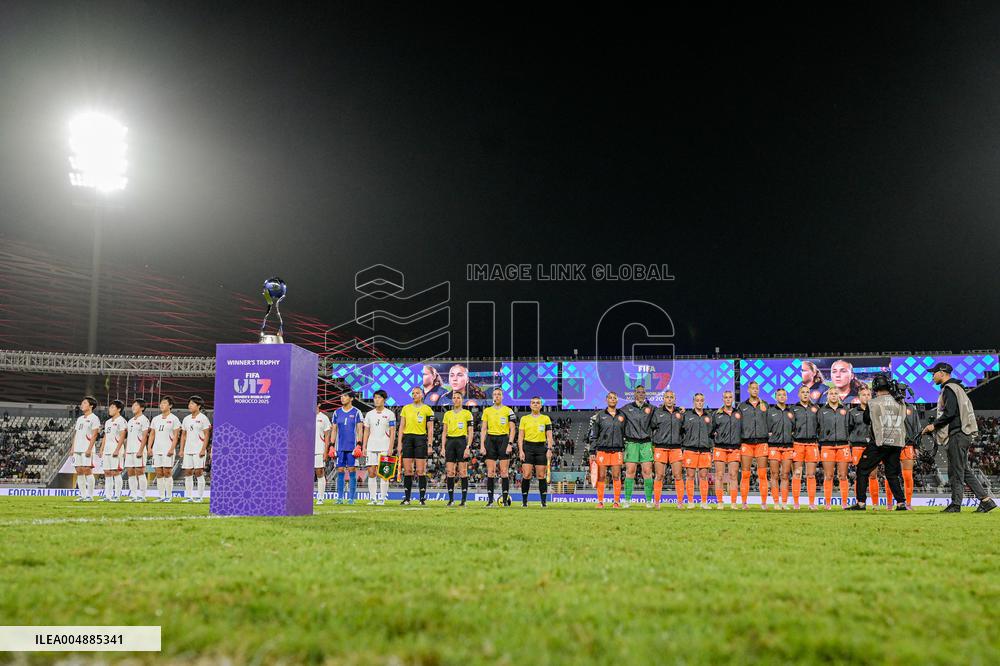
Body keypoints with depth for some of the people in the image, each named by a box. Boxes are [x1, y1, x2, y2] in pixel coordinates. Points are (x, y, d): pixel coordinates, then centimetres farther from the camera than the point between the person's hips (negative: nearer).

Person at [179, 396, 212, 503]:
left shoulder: (203, 418, -3)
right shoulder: (186, 419, 14)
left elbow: (206, 435, -7)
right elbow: (183, 435, 17)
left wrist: (203, 449, -15)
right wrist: (181, 450, 9)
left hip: (199, 450, -6)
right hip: (188, 450, 6)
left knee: (198, 472, -6)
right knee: (188, 473, 5)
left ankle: (200, 496, -1)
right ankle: (188, 496, 10)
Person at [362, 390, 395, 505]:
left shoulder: (389, 414, 1)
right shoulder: (369, 414, 12)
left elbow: (392, 433, -2)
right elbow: (366, 432, 14)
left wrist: (390, 449, -10)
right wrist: (363, 447, 6)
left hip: (384, 447, -4)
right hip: (371, 447, 4)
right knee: (371, 473, 1)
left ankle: (382, 499, 1)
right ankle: (372, 498, 7)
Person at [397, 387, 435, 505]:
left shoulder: (427, 409, 3)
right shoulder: (406, 408, 11)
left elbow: (430, 429, 2)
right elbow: (401, 427, 11)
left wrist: (430, 445, -4)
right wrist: (399, 443, 4)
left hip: (421, 439, -3)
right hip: (408, 439, 3)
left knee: (420, 470, -4)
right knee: (407, 470, 1)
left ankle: (423, 498, 1)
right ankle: (406, 498, 6)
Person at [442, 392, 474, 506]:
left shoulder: (467, 413, 3)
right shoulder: (447, 414, 14)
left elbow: (470, 432, 0)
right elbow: (444, 432, 14)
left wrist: (468, 447, -9)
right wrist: (443, 447, 5)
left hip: (462, 441, -3)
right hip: (450, 442, 3)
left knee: (463, 472, -4)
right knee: (449, 472, 0)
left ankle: (464, 500, 0)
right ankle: (451, 499, 5)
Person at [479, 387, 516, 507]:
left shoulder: (508, 411, 4)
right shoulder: (487, 411, 10)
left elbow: (512, 429, 2)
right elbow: (484, 429, 9)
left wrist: (510, 444, -8)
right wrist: (482, 446, 1)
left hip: (503, 440, -2)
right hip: (490, 440, 2)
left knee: (504, 471, -4)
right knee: (490, 472, 0)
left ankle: (505, 499, 1)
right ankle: (490, 500, 2)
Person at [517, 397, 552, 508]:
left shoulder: (546, 418, 9)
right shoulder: (524, 418, 9)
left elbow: (549, 436, 6)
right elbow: (520, 436, 7)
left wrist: (549, 449, -5)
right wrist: (521, 450, -3)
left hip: (541, 448, 0)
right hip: (528, 447, 0)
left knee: (541, 475, -1)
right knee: (526, 475, -6)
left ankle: (544, 501, 3)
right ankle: (524, 501, 0)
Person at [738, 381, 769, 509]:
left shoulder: (765, 405, 12)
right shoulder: (742, 406, 11)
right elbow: (739, 425, 9)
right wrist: (738, 443, 3)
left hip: (762, 442, 0)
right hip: (746, 442, 0)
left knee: (762, 474, -2)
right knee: (745, 474, -2)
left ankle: (764, 502, 2)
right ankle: (744, 503, 2)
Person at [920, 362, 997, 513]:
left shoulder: (949, 388, -10)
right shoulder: (956, 387, 23)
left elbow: (950, 412, -21)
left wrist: (934, 425, -10)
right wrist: (934, 426, 19)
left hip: (957, 434, -10)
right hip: (962, 433, 10)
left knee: (956, 471, -6)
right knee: (964, 470, 10)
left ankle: (956, 504, -3)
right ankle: (986, 500, 7)